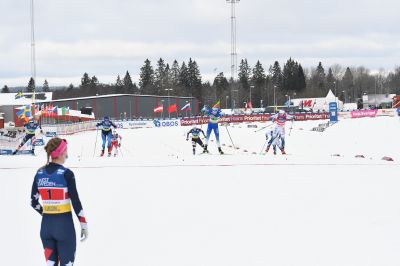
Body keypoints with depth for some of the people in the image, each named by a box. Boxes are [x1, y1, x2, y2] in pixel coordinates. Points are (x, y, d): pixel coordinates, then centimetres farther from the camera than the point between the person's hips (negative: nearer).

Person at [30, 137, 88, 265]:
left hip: (46, 225, 5)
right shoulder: (66, 173, -13)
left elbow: (33, 202, 9)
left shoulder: (40, 173, 3)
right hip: (64, 224, -5)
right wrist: (83, 224, -4)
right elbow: (75, 202, -13)